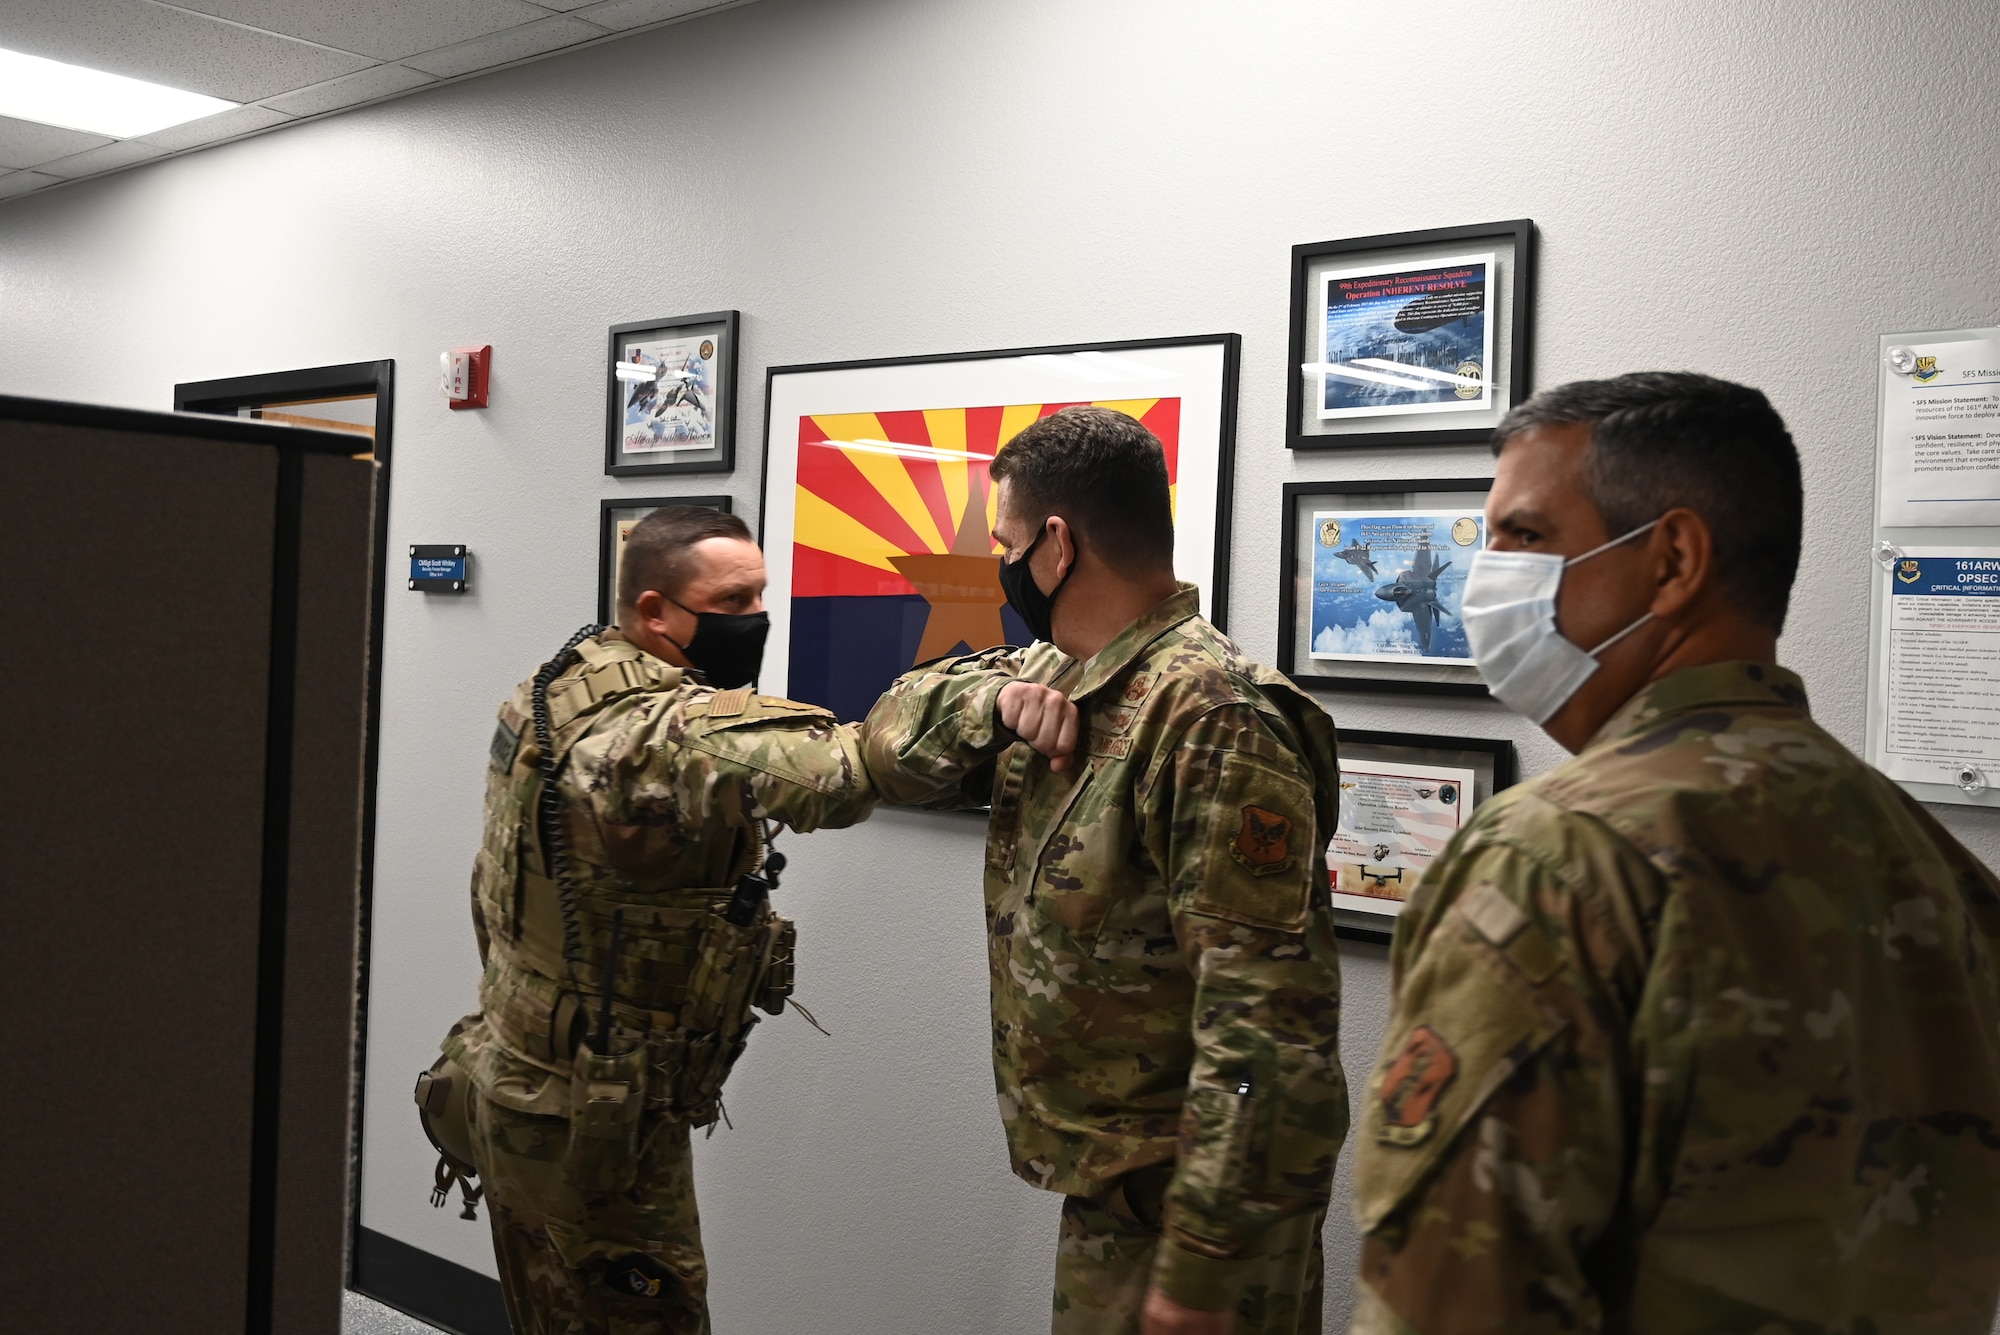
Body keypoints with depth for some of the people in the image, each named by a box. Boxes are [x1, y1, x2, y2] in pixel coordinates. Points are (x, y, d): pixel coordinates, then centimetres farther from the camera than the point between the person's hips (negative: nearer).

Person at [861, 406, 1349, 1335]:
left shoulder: (1213, 718, -24)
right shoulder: (1057, 675, 4)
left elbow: (1266, 1020, -27)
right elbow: (895, 740, 10)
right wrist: (995, 700, -11)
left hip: (1184, 1200, -8)